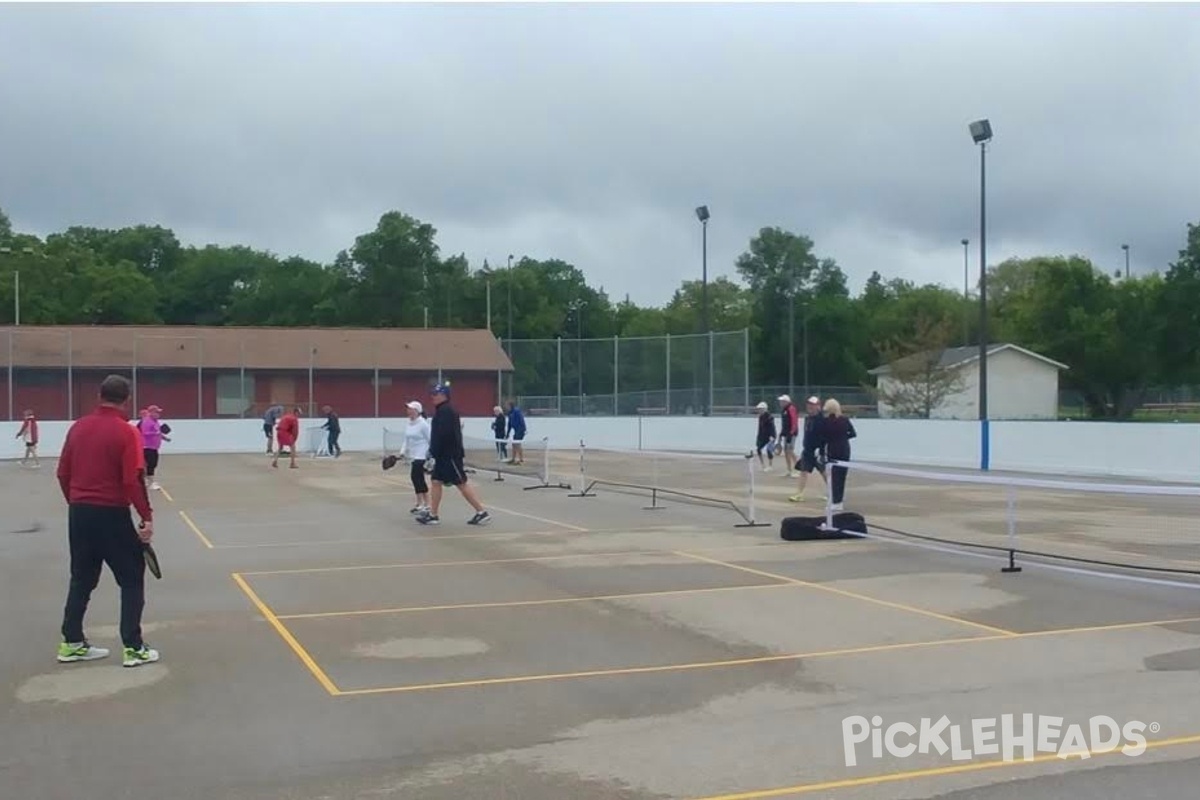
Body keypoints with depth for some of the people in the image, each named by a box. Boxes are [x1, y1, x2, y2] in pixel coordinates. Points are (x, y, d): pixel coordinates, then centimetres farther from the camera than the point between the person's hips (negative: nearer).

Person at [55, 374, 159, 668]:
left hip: (78, 513, 6)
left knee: (81, 579, 17)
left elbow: (63, 473, 9)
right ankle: (133, 648, 3)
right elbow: (132, 481, -17)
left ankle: (72, 643, 23)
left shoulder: (78, 427, 5)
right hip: (111, 514, -6)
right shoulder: (125, 431, -12)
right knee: (132, 578, 5)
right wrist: (147, 517, -12)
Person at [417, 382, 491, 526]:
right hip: (444, 455, 10)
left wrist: (433, 452, -20)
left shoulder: (446, 411, -16)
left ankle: (482, 512, -2)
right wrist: (433, 452, 18)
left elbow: (443, 435, -24)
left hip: (450, 455, -10)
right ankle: (432, 515, 12)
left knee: (462, 484, -7)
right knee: (436, 482, 8)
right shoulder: (441, 411, 16)